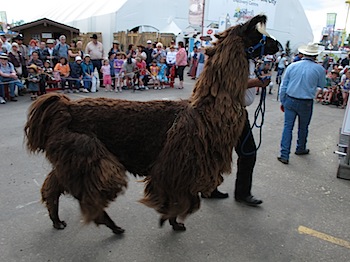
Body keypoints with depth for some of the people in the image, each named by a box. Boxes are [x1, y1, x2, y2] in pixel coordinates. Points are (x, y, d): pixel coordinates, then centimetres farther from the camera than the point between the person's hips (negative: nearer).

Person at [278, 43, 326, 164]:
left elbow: (283, 86, 1)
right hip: (306, 103, -1)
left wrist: (282, 101, 10)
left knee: (287, 127, 4)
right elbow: (322, 85, 10)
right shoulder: (319, 69, -7)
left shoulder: (292, 66, -2)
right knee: (303, 128, 18)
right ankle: (300, 149, 40)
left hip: (290, 100, 1)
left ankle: (284, 155, 2)